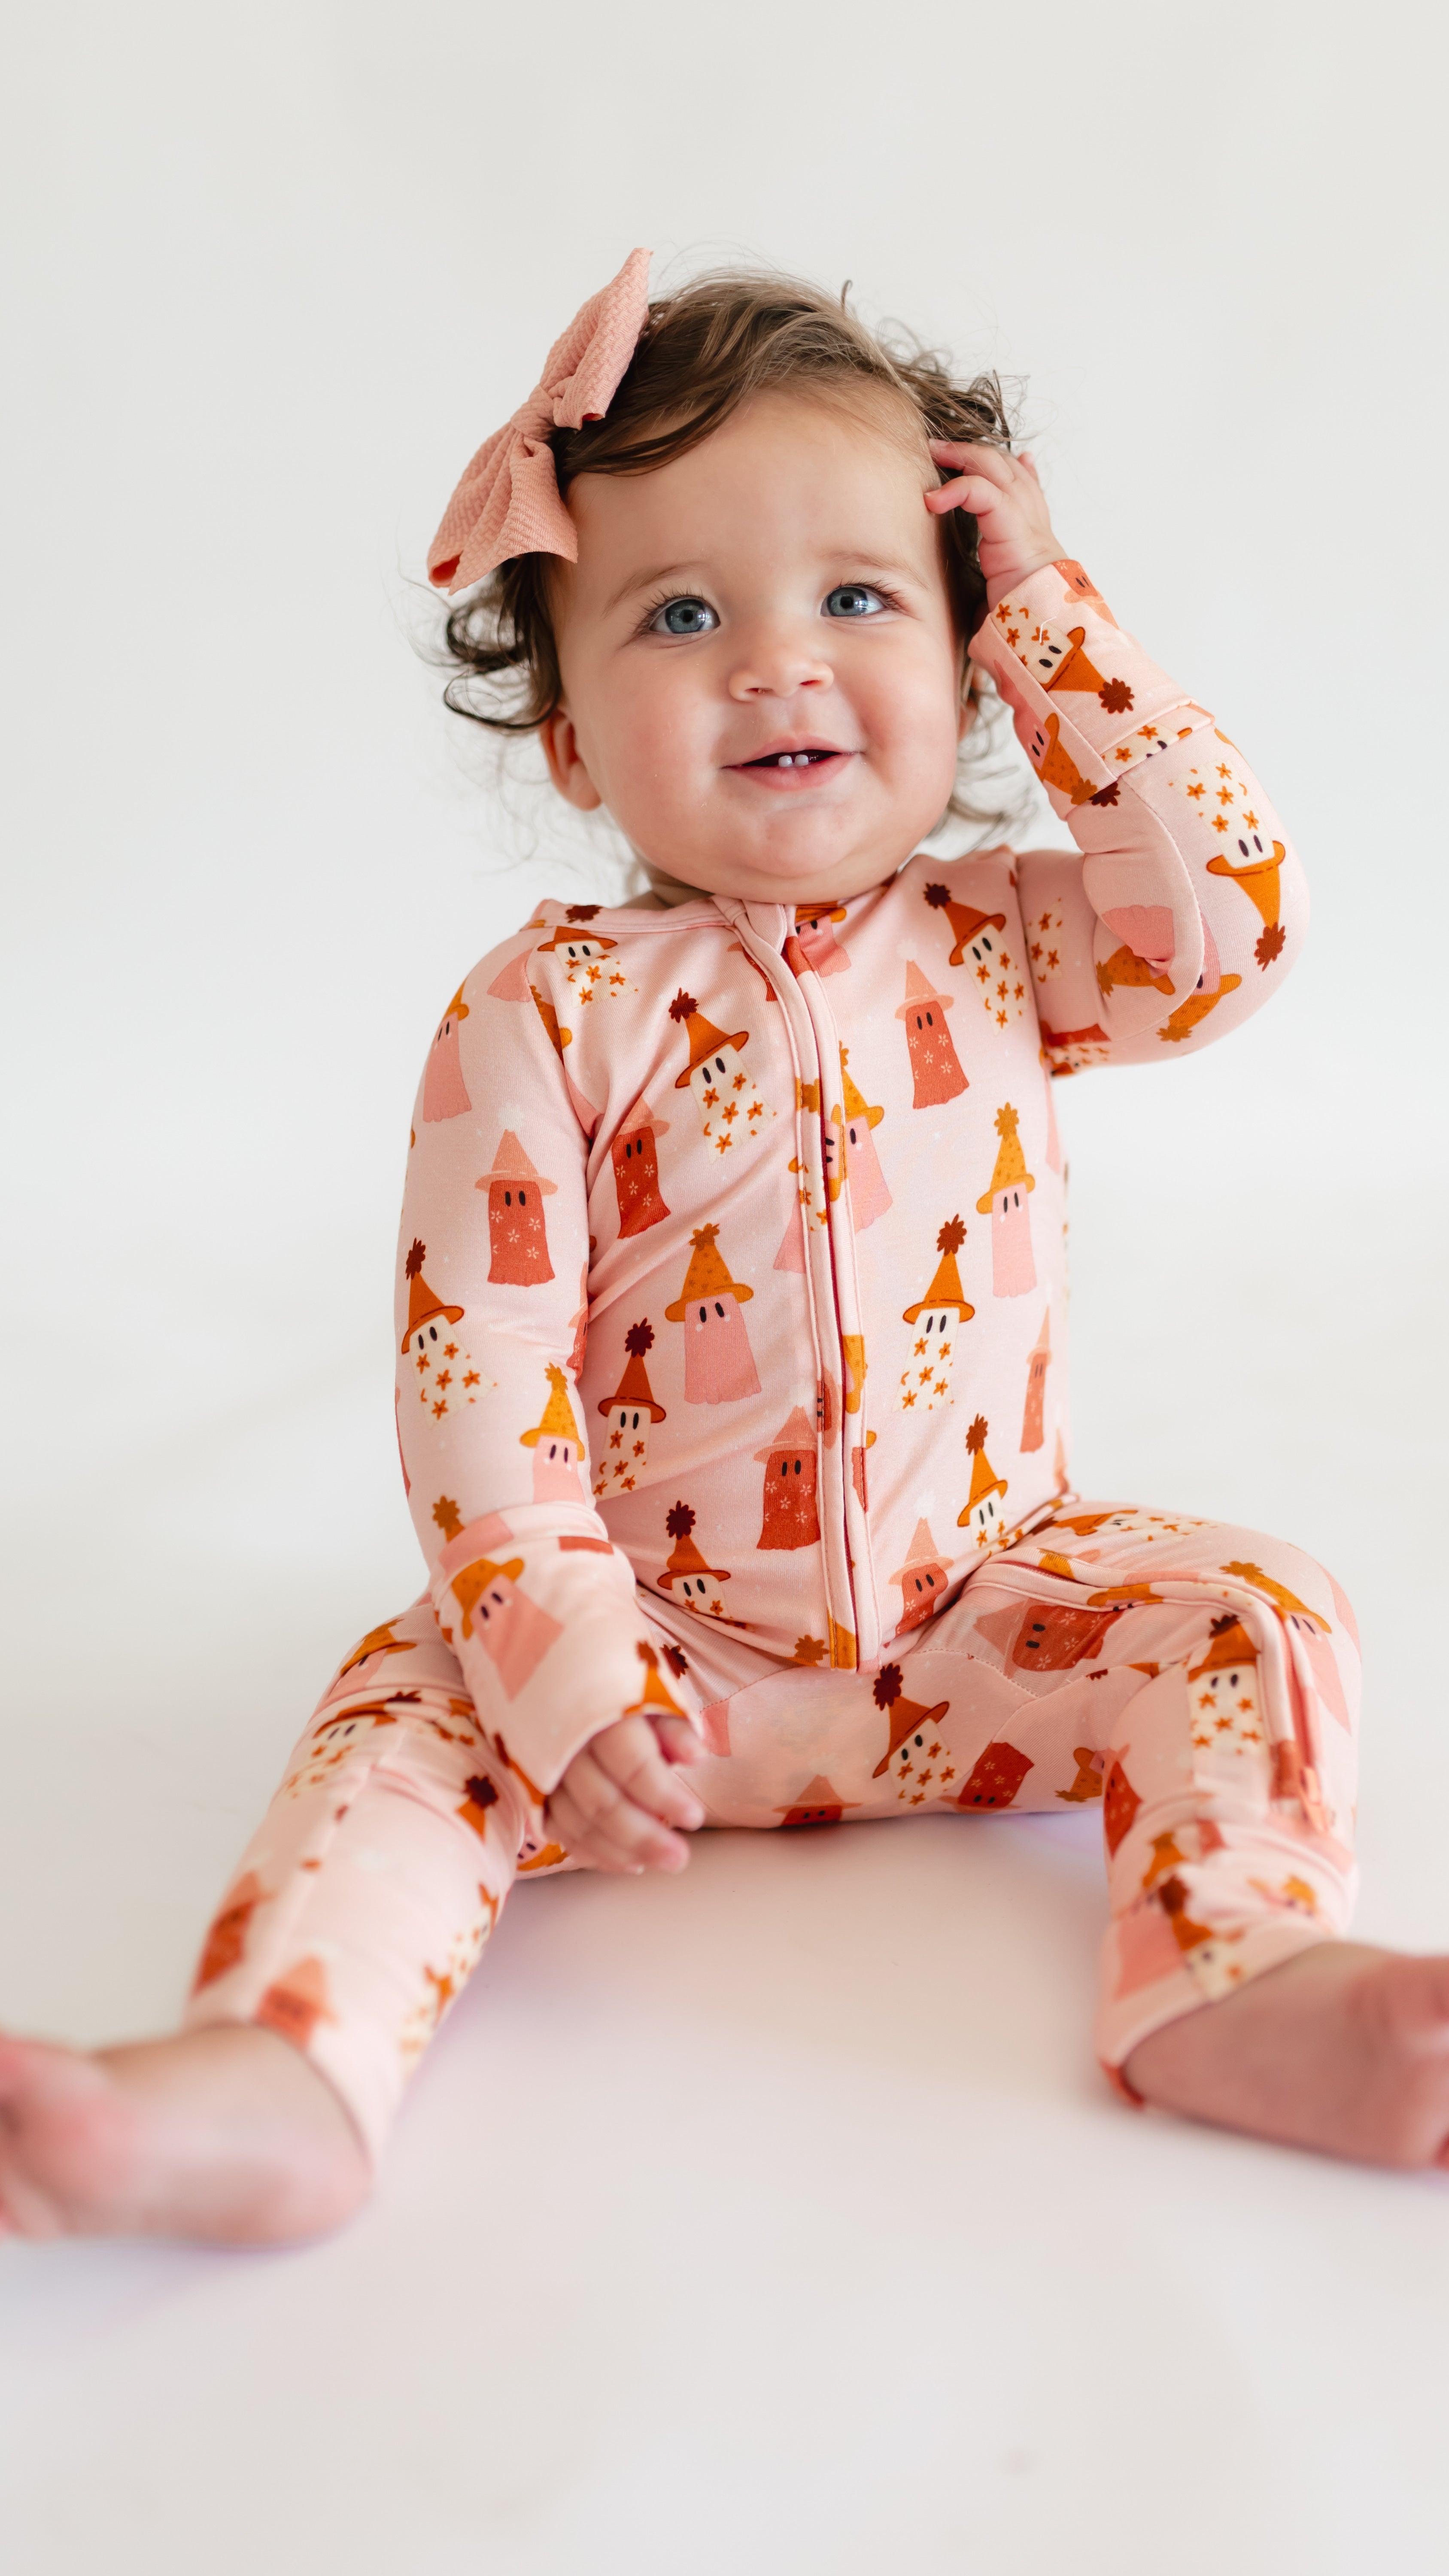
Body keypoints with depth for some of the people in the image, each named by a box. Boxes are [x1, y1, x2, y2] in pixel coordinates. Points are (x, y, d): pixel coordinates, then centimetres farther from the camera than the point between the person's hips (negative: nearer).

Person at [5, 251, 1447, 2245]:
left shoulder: (996, 947, 1)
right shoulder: (548, 1018, -10)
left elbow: (1235, 921, -17)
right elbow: (476, 1391, -14)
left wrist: (1057, 623, -10)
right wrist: (570, 1683, -24)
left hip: (981, 1610, 3)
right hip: (658, 1647, -2)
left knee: (1249, 1610, -17)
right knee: (419, 1697, -24)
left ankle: (1239, 1978, -35)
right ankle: (276, 2079, -41)